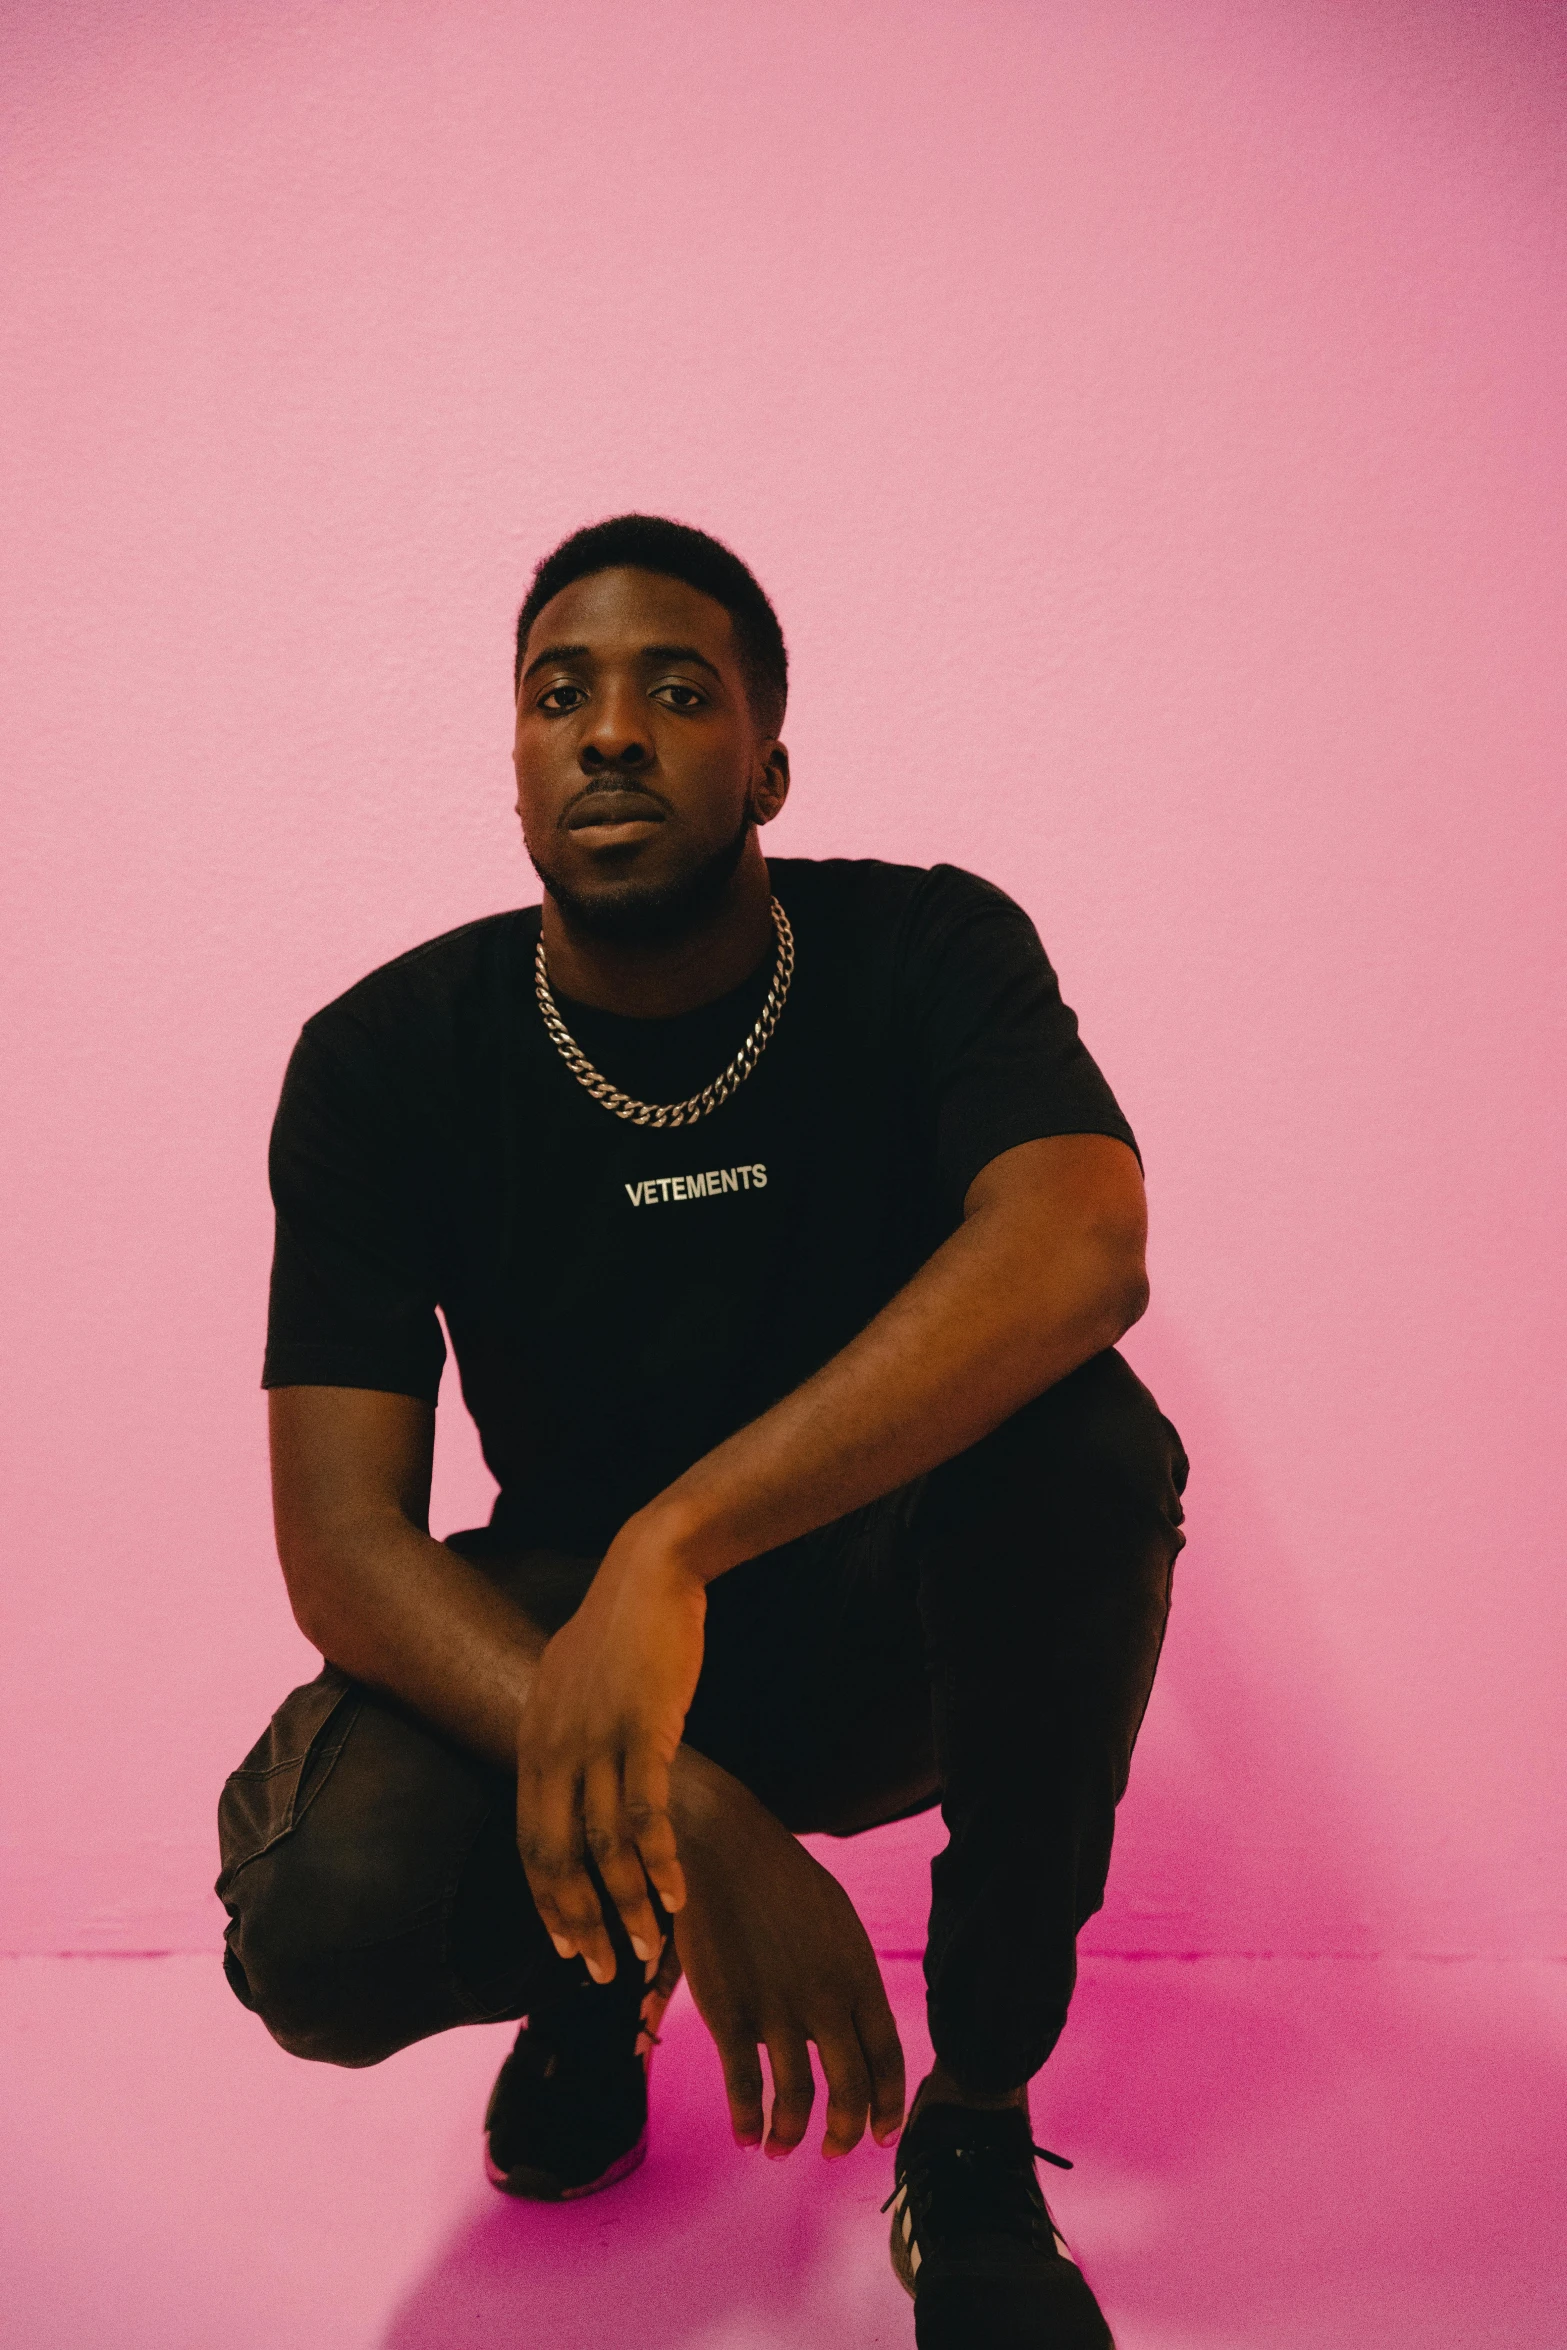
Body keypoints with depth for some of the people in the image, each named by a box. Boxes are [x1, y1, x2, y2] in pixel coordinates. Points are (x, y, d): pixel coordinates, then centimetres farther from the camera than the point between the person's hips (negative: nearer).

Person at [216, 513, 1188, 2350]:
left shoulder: (927, 953, -14)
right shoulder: (387, 1059, -12)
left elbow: (1081, 1248, -35)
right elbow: (340, 1539, -20)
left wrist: (673, 1546, -47)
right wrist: (679, 1814, -35)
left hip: (899, 1632, 0)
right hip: (558, 1628, 0)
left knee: (1087, 1444, -32)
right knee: (320, 1926, -29)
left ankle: (978, 2120, -10)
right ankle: (600, 1969, 10)